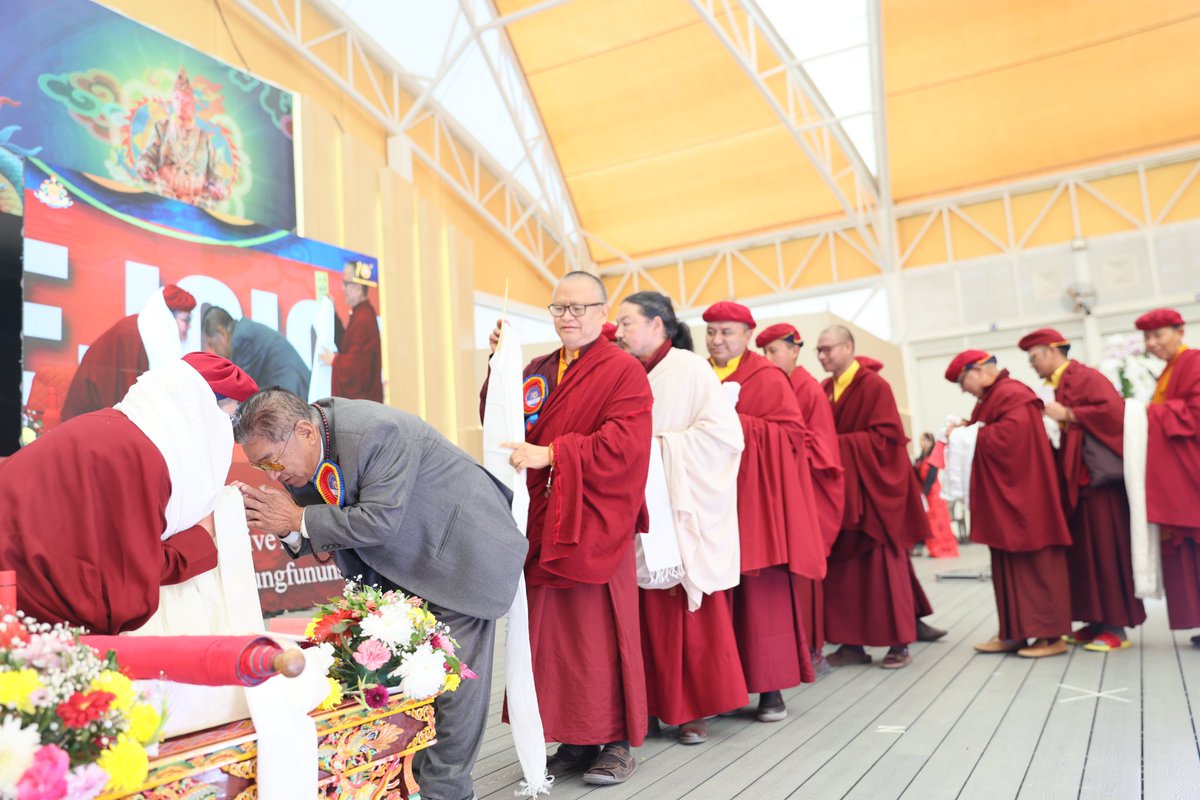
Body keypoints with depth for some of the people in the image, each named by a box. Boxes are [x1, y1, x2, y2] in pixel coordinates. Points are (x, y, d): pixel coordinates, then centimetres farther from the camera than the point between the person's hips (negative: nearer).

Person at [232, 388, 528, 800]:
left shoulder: (377, 433, -32)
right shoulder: (308, 451, -6)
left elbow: (380, 520, -34)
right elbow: (321, 532, 2)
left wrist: (299, 519, -27)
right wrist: (284, 524, -20)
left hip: (459, 553, -8)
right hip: (404, 563, 8)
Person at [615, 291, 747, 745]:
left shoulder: (690, 370, -4)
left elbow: (723, 432, -13)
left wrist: (660, 444, -14)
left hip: (683, 512, -5)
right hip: (642, 511, 5)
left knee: (691, 612, 1)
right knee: (652, 612, 4)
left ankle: (695, 707, 15)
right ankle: (660, 702, 16)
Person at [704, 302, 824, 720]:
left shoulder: (767, 379, 1)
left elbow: (792, 432, -7)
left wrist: (736, 424, -15)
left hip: (756, 501, -4)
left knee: (763, 595, -1)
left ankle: (771, 689, 9)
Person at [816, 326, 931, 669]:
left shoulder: (874, 385, -9)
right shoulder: (824, 390, 9)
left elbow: (885, 436, -15)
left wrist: (839, 445, -18)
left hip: (873, 488, -5)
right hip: (840, 489, 6)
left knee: (883, 565, -1)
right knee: (844, 568, 5)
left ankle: (900, 643, 10)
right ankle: (853, 642, 12)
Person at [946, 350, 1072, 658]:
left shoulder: (1011, 394, -14)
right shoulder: (991, 398, 17)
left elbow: (1011, 435, -26)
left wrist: (972, 435, -14)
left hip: (1022, 495, -10)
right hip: (1002, 498, 10)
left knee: (1034, 564, -3)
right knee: (1009, 565, 10)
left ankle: (1050, 635, 4)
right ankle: (1014, 633, 14)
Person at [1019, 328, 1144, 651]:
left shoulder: (1085, 377, -8)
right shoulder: (1060, 385, 17)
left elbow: (1113, 410, -22)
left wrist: (1066, 414, -17)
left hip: (1098, 476, -9)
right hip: (1077, 479, 9)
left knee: (1105, 549, -5)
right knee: (1083, 550, 8)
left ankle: (1116, 627, 1)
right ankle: (1097, 622, 14)